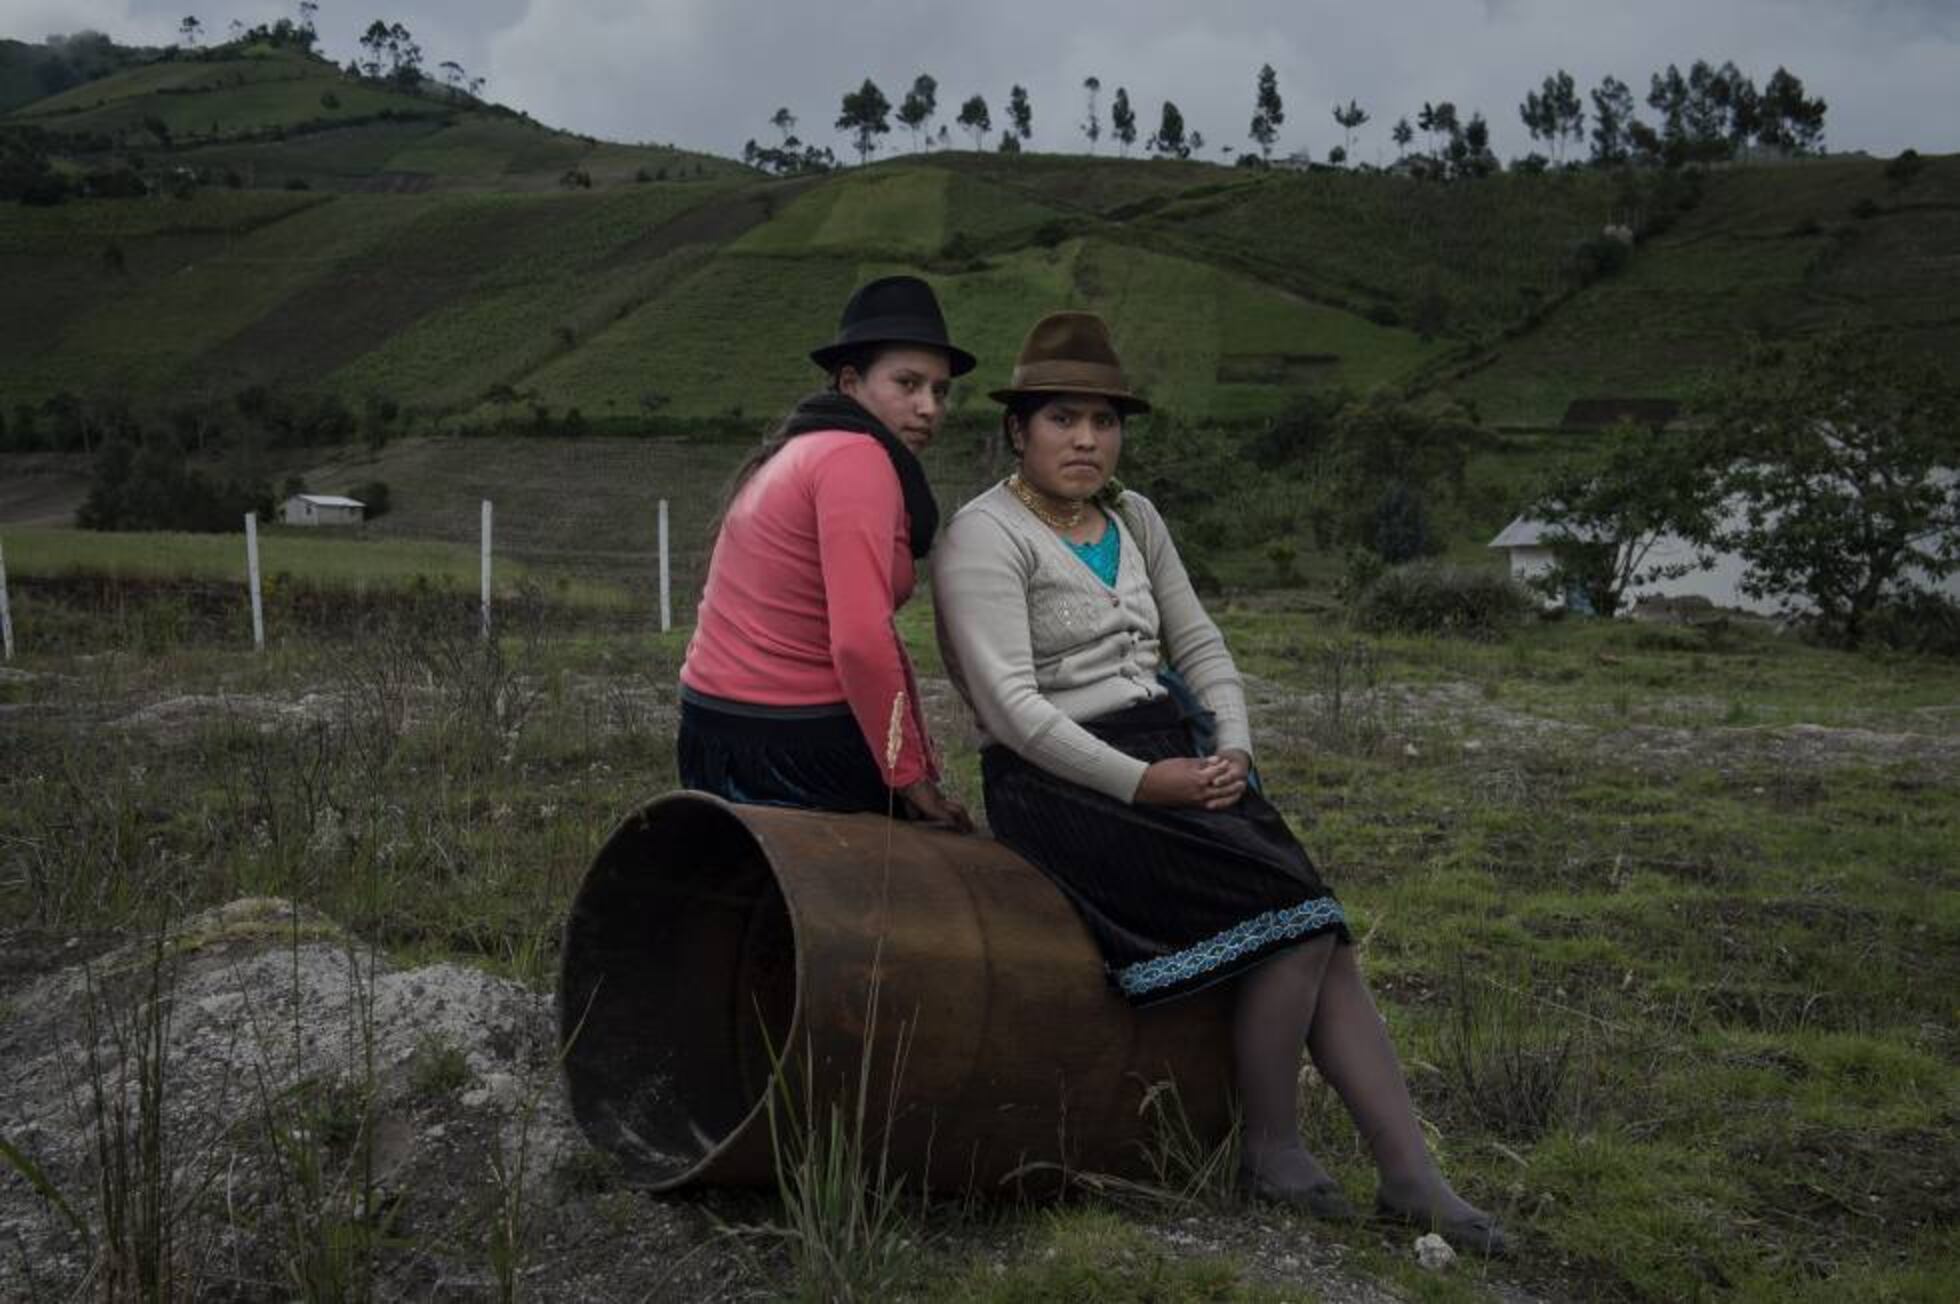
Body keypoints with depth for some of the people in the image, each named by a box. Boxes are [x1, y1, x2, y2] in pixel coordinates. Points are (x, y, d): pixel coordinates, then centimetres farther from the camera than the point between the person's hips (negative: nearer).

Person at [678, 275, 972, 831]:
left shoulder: (803, 452, 17)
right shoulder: (858, 457, -15)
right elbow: (861, 642, -25)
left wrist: (917, 762, 13)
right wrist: (911, 776, -15)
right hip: (796, 743, -10)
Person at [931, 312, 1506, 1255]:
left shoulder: (1134, 520, 14)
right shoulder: (985, 537, -9)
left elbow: (1199, 644, 15)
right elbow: (1012, 707, -18)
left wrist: (1232, 746, -4)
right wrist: (1141, 781, -20)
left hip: (1172, 762, 7)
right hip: (1065, 786, -7)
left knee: (1318, 933, -11)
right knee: (1296, 916, -19)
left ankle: (1410, 1174, -8)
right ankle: (1271, 1150, -1)